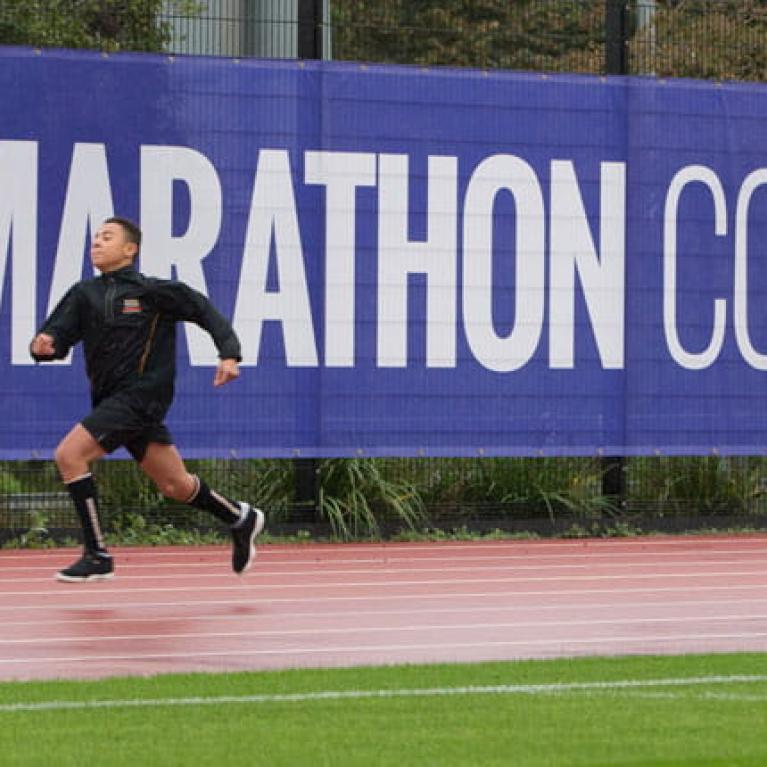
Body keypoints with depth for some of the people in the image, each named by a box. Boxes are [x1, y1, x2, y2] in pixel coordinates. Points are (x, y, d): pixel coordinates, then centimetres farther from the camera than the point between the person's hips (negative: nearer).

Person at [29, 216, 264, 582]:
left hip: (140, 395, -7)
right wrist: (44, 345, -22)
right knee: (176, 486, 15)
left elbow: (204, 311, 0)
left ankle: (97, 555, -14)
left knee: (69, 455, -19)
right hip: (111, 399, 7)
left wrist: (229, 353, -11)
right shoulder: (84, 294, 10)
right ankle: (241, 519, 36)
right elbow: (60, 333, 1)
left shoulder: (152, 290, -5)